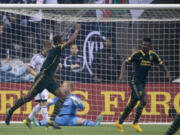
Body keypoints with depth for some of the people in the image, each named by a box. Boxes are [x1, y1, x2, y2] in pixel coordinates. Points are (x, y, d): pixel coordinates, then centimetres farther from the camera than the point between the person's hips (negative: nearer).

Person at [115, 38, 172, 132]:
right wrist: (121, 74, -22)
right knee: (144, 100, -18)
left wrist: (167, 73, -6)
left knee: (132, 103, 9)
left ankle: (119, 123, 20)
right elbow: (125, 63, -6)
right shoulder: (137, 54, -11)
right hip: (135, 81, -6)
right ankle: (135, 123, -5)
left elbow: (162, 64, 13)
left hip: (143, 82, 6)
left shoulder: (153, 55, 3)